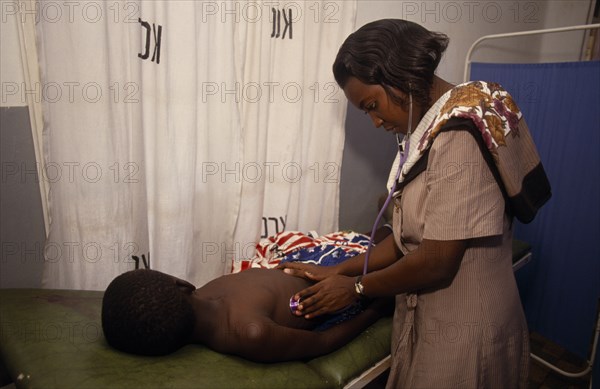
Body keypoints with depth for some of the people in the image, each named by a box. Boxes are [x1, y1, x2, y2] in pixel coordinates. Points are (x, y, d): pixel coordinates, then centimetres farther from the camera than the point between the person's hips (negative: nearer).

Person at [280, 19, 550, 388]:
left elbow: (438, 260, -24)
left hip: (462, 332, -7)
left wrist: (356, 286, -10)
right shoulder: (433, 131, 5)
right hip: (431, 319, 7)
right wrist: (338, 271, 3)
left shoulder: (459, 135, -23)